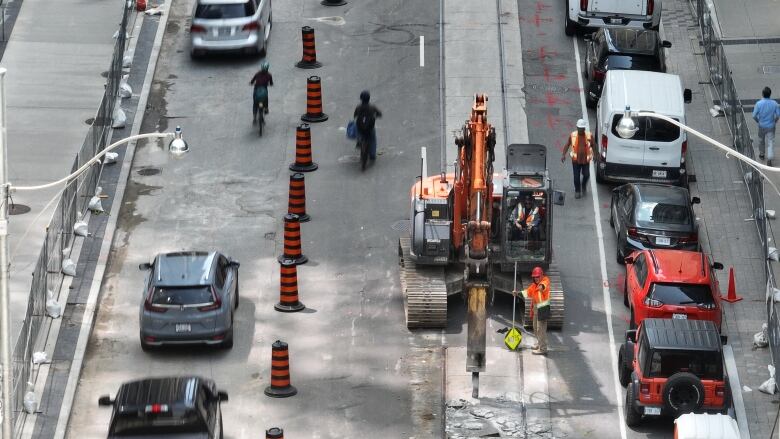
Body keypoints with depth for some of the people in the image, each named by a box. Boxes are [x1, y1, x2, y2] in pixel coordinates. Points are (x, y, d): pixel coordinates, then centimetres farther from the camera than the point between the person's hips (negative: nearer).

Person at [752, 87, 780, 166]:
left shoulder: (759, 103, -18)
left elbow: (754, 116, -14)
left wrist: (758, 121, 7)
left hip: (762, 125, 0)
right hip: (771, 126, 0)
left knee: (761, 140, 23)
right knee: (770, 142, 4)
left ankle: (761, 154, 41)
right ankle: (769, 159, -5)